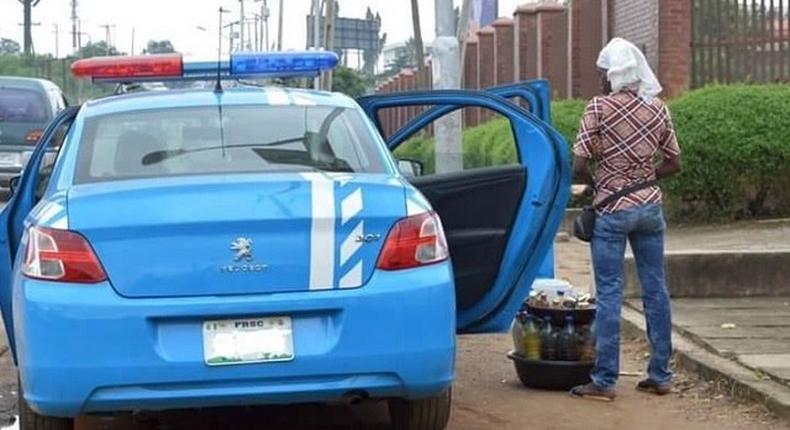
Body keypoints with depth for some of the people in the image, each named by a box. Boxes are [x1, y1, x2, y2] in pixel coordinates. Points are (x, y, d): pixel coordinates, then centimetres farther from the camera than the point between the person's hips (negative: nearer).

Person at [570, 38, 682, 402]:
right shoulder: (657, 108, 3)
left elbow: (578, 165, -13)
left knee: (609, 294, -1)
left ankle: (604, 381, 0)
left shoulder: (599, 108, -11)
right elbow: (673, 164, 9)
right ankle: (660, 375, 15)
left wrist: (595, 181, 7)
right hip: (650, 207, 4)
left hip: (612, 211, -4)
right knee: (655, 290, 9)